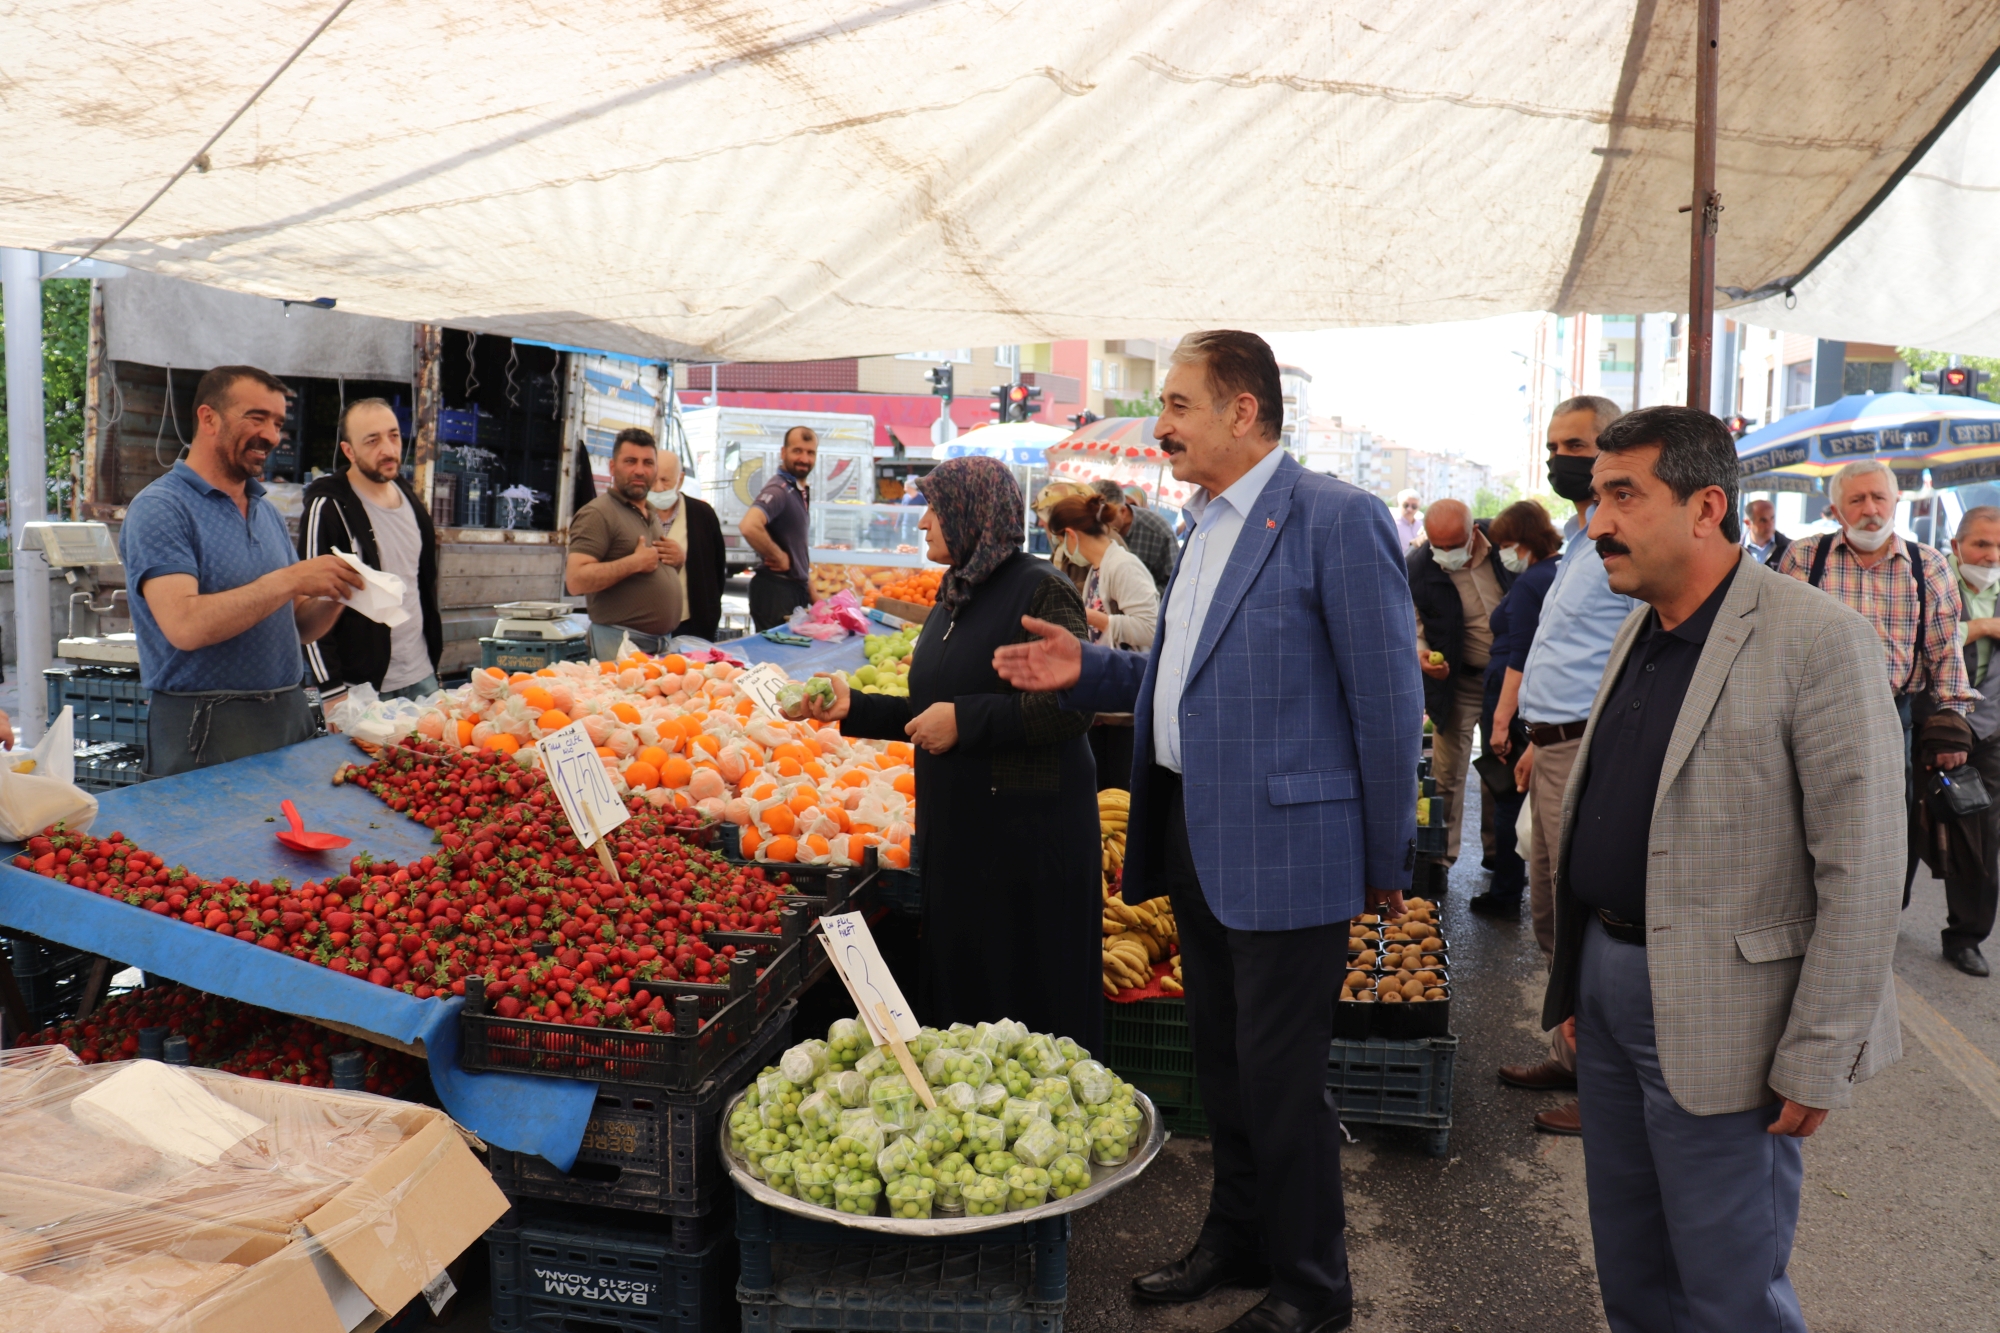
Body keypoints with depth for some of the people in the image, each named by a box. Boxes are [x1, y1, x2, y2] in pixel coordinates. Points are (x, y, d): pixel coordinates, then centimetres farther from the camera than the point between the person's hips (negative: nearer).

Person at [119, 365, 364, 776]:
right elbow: (185, 627, -22)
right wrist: (290, 580, -21)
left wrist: (333, 597, -5)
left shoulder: (268, 512, 13)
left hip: (289, 718, 7)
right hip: (206, 729, -6)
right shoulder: (160, 508, -9)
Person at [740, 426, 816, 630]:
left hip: (798, 591, 9)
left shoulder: (801, 491, 13)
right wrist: (779, 557, -21)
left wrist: (812, 596, 17)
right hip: (776, 592, -9)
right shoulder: (779, 489, -16)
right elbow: (749, 526, -35)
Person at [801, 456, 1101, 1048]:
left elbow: (1071, 708, -22)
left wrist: (964, 719, -20)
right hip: (955, 825, 8)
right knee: (957, 985, 15)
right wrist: (853, 708, 12)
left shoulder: (1039, 590, -12)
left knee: (1027, 997, 1)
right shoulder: (955, 598, 14)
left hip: (1027, 829, -8)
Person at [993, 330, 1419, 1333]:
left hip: (1284, 846, -8)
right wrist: (1086, 668, 5)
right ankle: (1236, 1239, 40)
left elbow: (1388, 703, -13)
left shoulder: (1337, 520, -14)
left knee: (1280, 1079, 4)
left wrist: (1387, 861, -9)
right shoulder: (1205, 524, 14)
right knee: (1219, 1059, 20)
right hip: (1194, 836, 9)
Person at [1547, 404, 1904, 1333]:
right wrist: (1576, 977, 15)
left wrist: (1819, 1063, -17)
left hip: (1717, 1022, -7)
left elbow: (1862, 871, -18)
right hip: (1610, 982, 8)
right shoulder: (1637, 635, 9)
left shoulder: (1818, 643, -17)